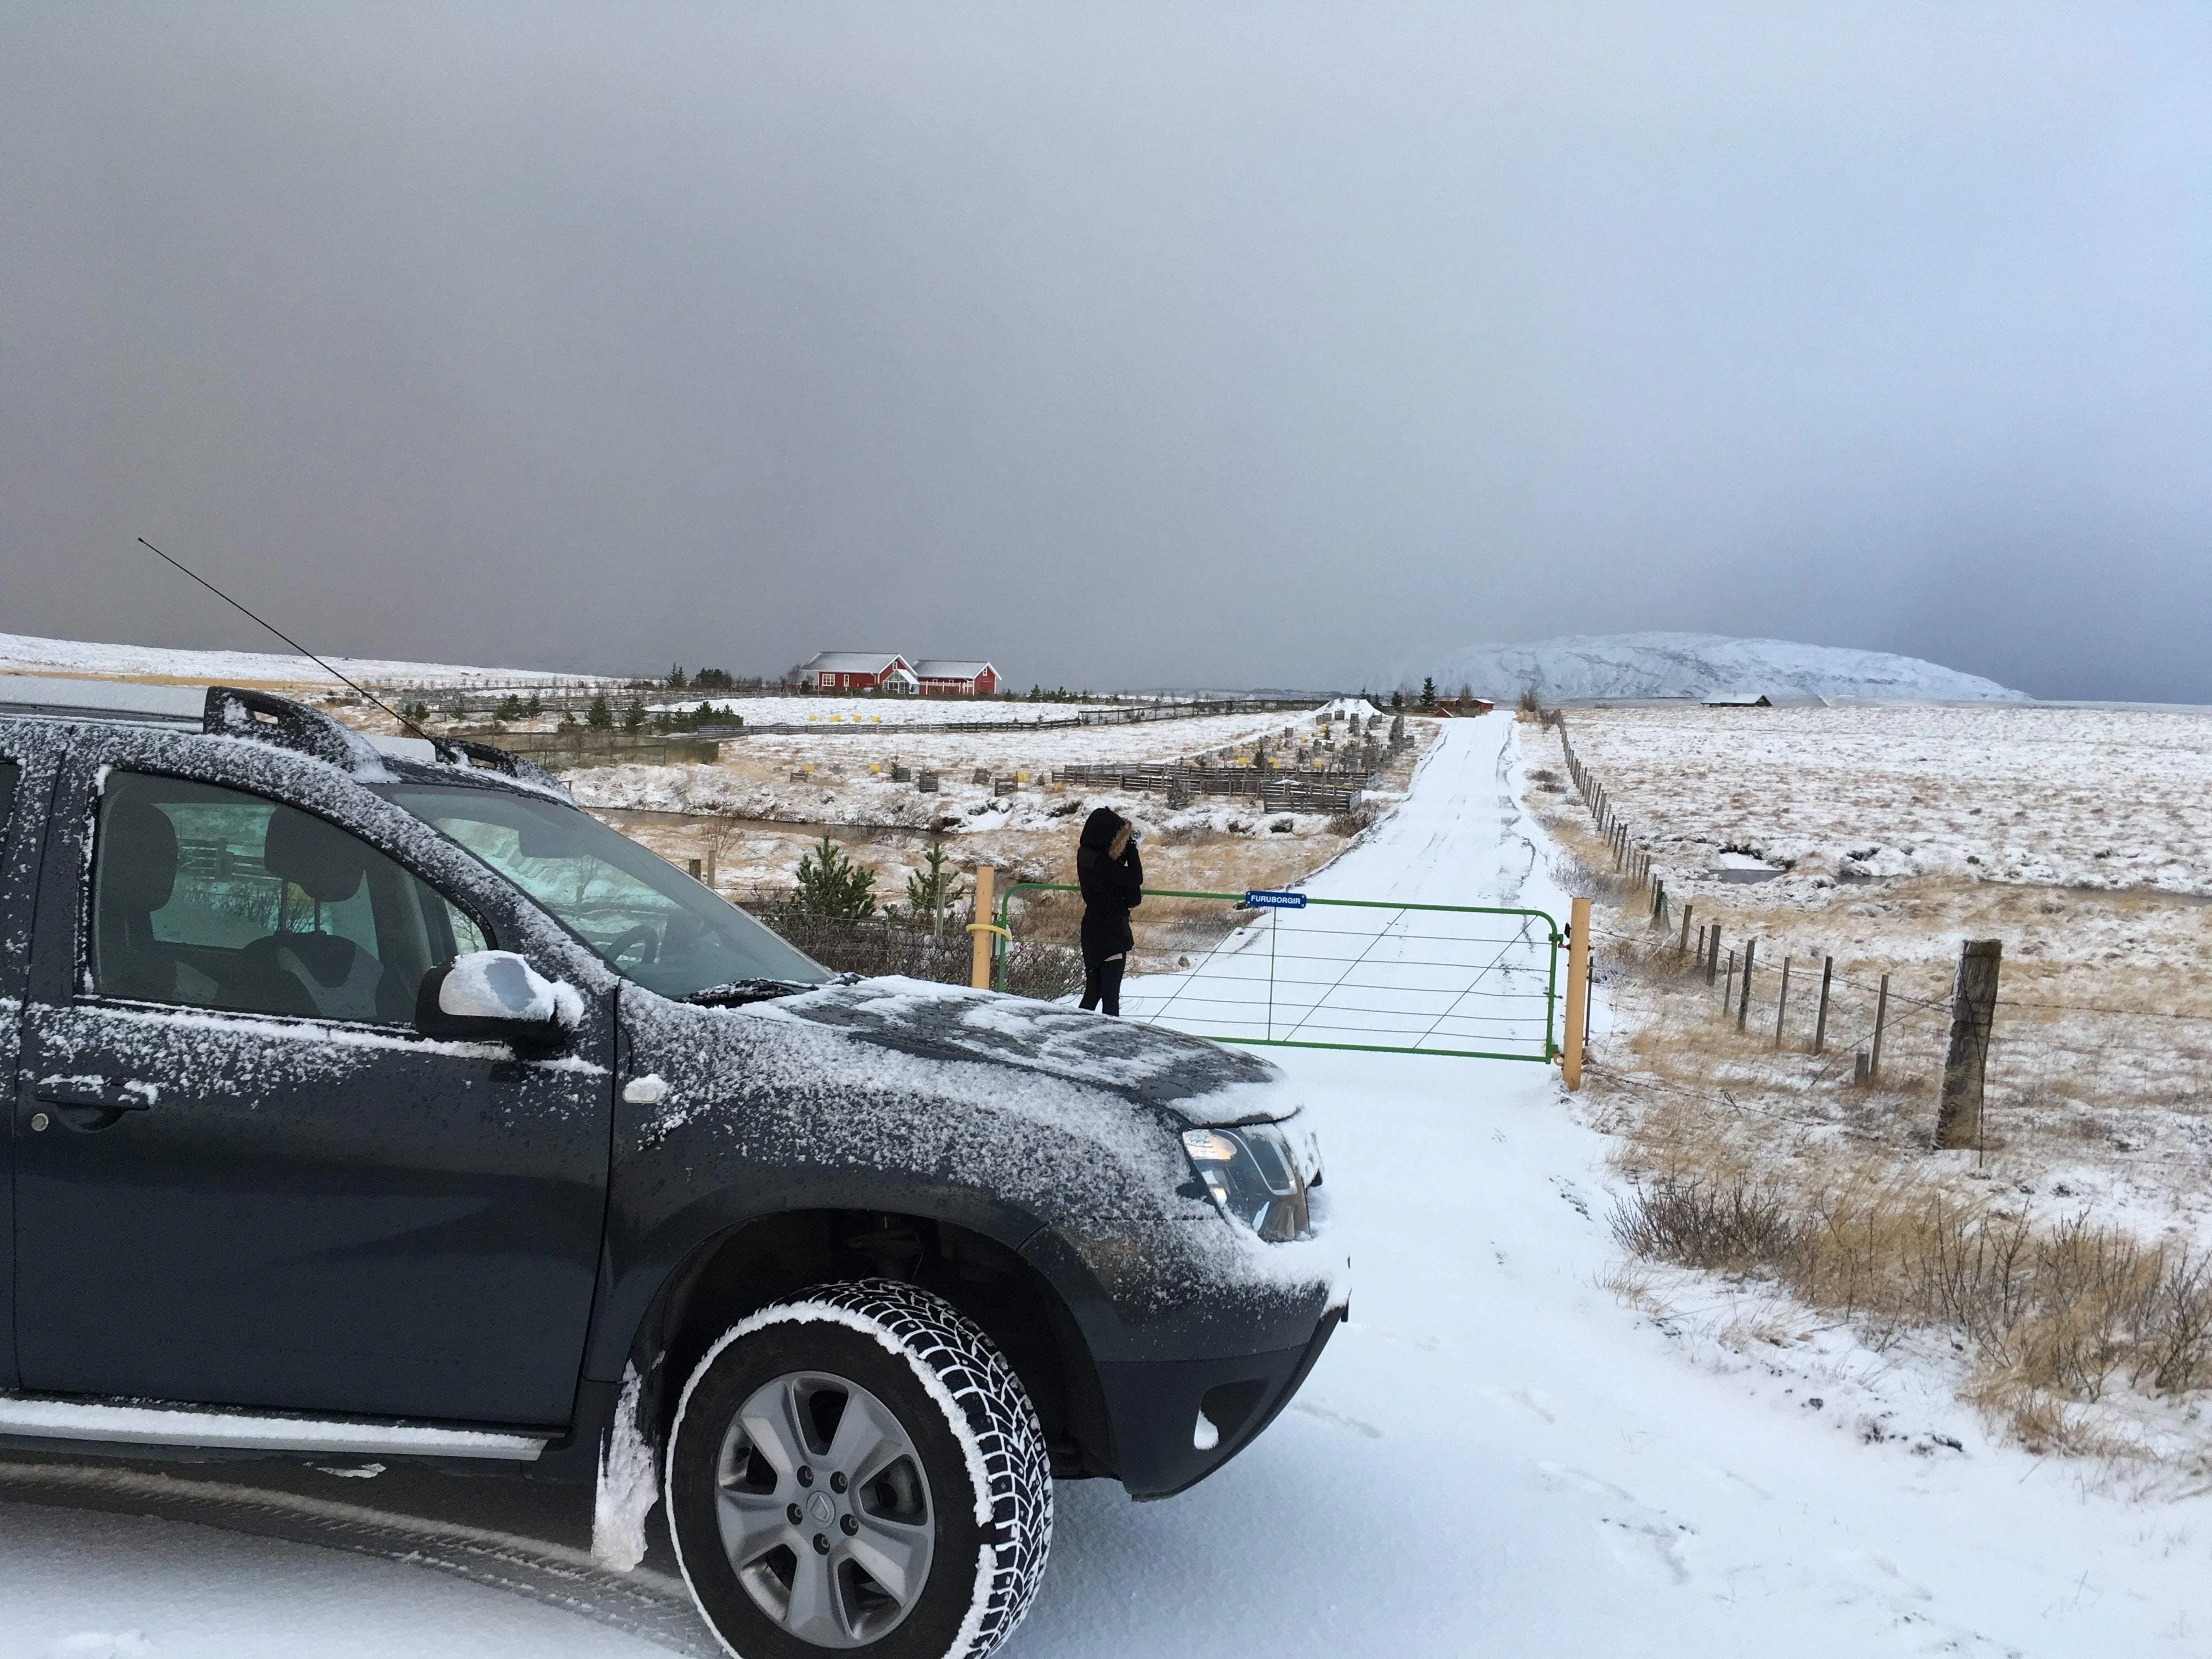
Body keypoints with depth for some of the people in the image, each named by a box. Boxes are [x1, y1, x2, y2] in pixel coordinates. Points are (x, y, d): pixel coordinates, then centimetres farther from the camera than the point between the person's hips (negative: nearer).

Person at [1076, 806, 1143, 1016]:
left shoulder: (1085, 855, 5)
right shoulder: (1102, 862, -22)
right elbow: (1135, 879, -19)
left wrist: (1128, 846, 1)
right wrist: (1131, 845, -12)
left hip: (1092, 933, 9)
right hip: (1111, 935, -9)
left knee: (1092, 992, 17)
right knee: (1110, 996, -2)